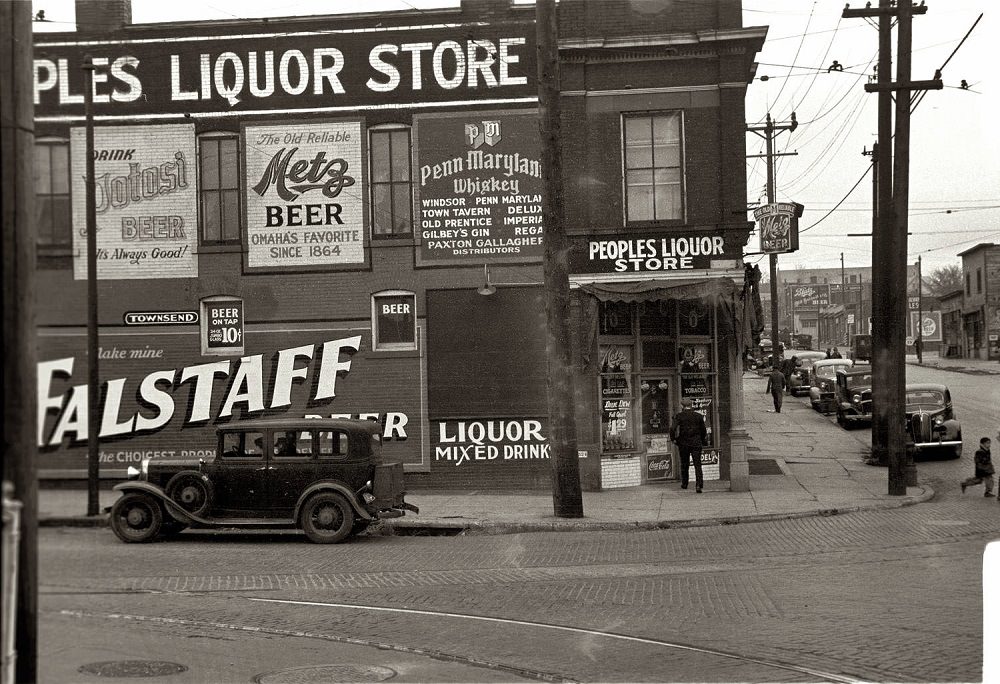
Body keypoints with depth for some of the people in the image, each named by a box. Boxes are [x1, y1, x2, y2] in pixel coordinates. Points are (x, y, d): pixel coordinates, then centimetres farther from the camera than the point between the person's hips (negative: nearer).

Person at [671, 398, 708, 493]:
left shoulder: (679, 416, -4)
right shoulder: (699, 416, 1)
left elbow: (673, 429, -13)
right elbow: (703, 431, 6)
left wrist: (674, 439, 1)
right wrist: (703, 441, 21)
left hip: (683, 443, 0)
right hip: (696, 443, 0)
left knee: (684, 464, 16)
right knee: (698, 465, -2)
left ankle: (684, 484, 27)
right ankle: (698, 485, -16)